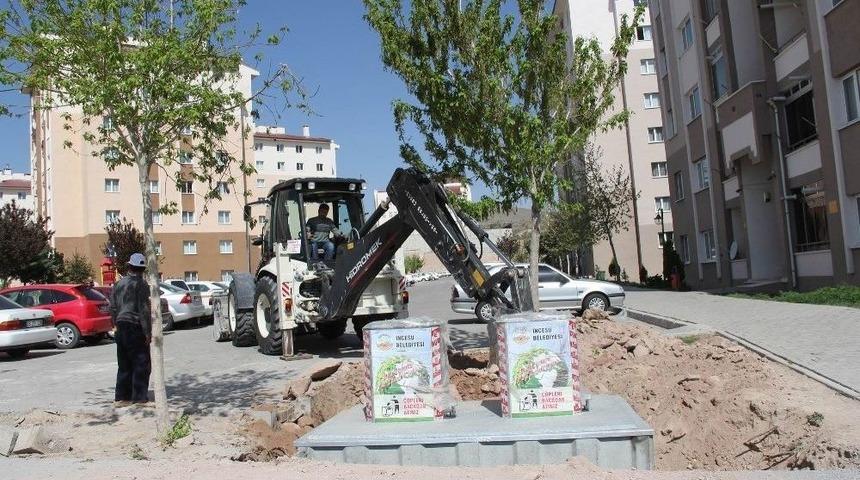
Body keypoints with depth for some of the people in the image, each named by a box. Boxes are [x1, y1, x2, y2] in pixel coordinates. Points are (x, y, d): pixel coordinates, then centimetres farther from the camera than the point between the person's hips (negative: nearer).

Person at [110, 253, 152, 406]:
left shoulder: (118, 284, 11)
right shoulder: (141, 284, -11)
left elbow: (113, 308, 14)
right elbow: (144, 310, -15)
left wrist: (117, 326, 20)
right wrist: (148, 332, -12)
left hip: (121, 327, 7)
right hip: (136, 327, -7)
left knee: (124, 365, 13)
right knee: (141, 364, 0)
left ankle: (121, 397, 16)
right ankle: (139, 397, 1)